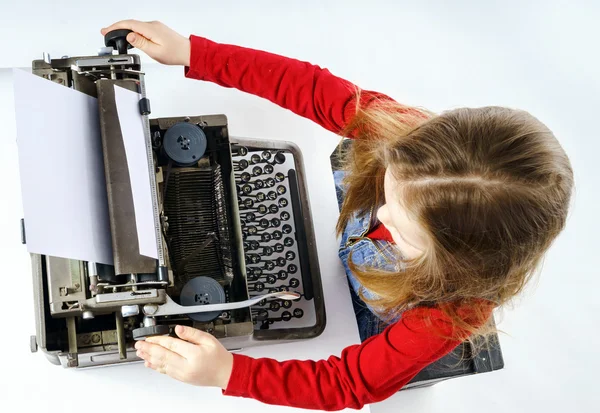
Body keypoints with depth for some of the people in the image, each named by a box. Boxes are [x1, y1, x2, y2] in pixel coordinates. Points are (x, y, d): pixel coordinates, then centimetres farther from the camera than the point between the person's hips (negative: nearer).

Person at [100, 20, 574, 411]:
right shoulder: (416, 138, -37)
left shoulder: (451, 313, -41)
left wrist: (227, 371, -44)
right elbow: (311, 88, -29)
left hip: (353, 323, -2)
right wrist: (191, 52, -31)